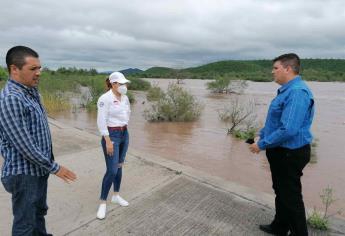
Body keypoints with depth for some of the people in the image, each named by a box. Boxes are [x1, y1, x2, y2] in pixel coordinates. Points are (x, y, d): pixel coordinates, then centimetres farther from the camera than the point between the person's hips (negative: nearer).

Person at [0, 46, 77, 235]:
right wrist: (54, 167, -16)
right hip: (24, 172, -9)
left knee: (39, 212, 24)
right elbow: (24, 145, -24)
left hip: (39, 168, 9)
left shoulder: (31, 92, 7)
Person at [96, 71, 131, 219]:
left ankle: (116, 196, 33)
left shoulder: (125, 98, 5)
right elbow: (101, 121, -19)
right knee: (112, 171, -5)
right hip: (111, 136, -7)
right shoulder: (105, 98, -17)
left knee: (119, 167, 16)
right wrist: (108, 141, -20)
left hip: (124, 134, 7)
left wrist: (123, 126, 15)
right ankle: (103, 203, 13)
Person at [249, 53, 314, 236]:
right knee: (281, 191, 23)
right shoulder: (286, 90, 10)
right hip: (281, 152, 10)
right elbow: (274, 121, 19)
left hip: (290, 154, -10)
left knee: (291, 196, 6)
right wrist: (261, 136, 12)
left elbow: (288, 129, -30)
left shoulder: (297, 92, -24)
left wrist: (262, 144, -20)